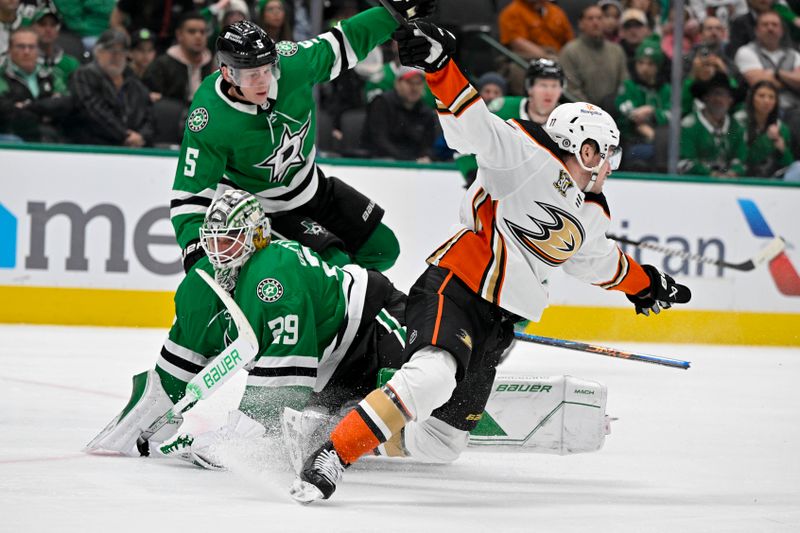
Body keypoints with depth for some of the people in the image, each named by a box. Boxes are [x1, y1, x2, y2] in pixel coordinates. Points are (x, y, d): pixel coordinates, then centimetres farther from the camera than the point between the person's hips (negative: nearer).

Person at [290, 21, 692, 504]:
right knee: (432, 377, -36)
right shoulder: (530, 156, -8)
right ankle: (331, 455, -32)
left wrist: (645, 283, 47)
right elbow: (475, 127, -21)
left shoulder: (592, 217, 17)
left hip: (497, 322, 9)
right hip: (454, 289, -9)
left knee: (447, 438, 4)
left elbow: (599, 260, 38)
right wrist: (439, 64, -36)